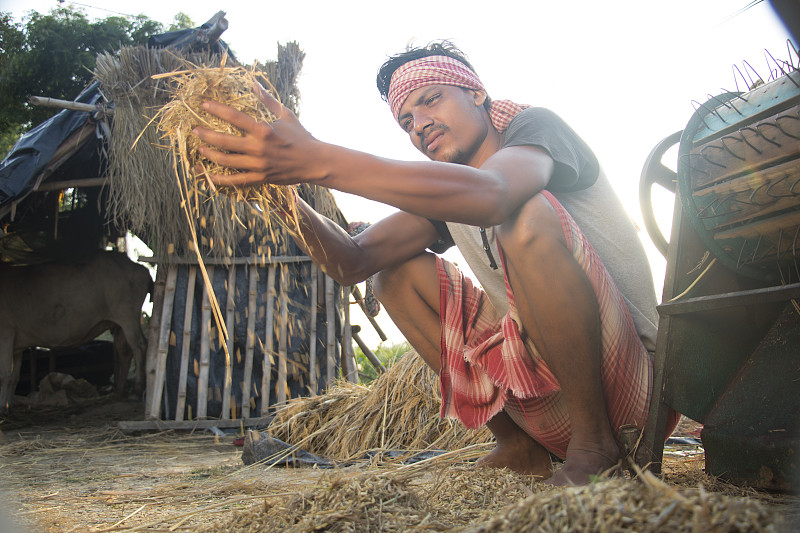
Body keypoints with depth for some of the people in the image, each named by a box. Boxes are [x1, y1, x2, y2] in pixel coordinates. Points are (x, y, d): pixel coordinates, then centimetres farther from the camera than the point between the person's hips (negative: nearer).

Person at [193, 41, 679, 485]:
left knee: (528, 214, -28)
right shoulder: (442, 191, 10)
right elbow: (353, 262, -6)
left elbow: (489, 195, -34)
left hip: (633, 377, -6)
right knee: (398, 271, 2)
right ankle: (518, 447, 3)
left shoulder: (536, 127, -7)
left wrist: (317, 160, -39)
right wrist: (283, 195, -23)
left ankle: (595, 442, -14)